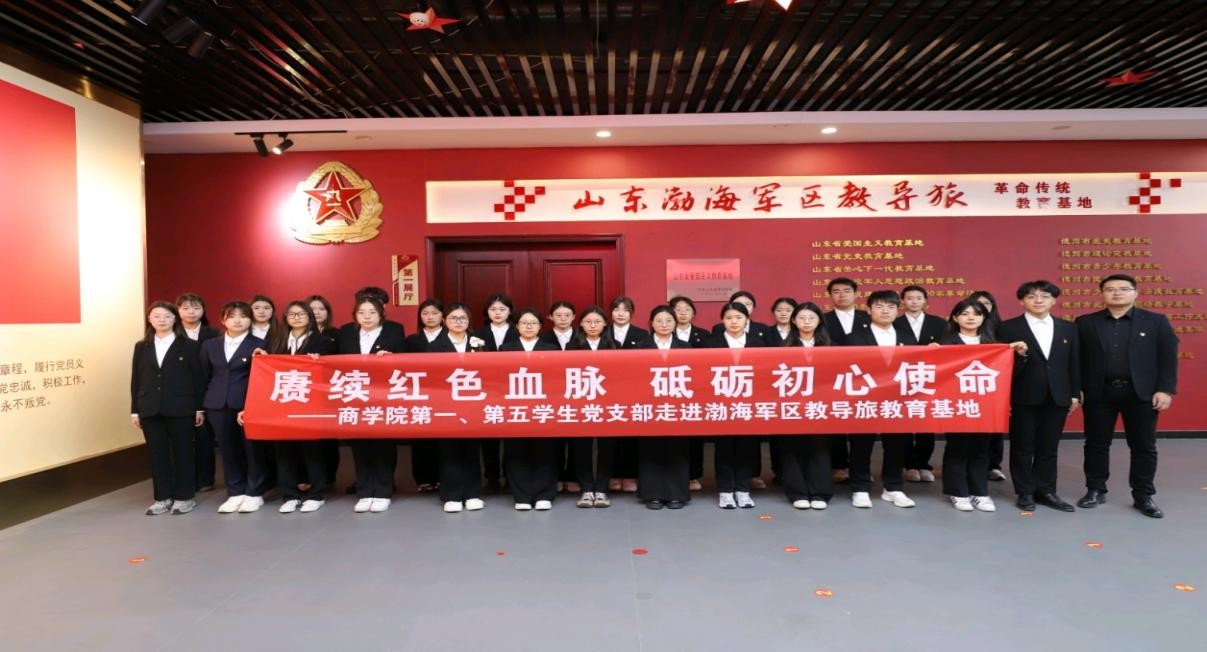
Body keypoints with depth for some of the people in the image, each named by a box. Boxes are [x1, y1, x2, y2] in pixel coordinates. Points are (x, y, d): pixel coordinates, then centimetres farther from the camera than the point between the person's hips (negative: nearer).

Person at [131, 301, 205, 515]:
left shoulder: (190, 346, 0)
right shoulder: (141, 347, 11)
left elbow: (198, 378, -2)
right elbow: (136, 380, 10)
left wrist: (199, 408, -6)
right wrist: (135, 410, 5)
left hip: (180, 409, -3)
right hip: (150, 410, 4)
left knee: (182, 453, 4)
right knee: (157, 455, 7)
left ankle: (184, 497, 13)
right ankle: (162, 498, 16)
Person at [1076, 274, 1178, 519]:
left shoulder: (1157, 321, 4)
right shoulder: (1085, 323, 5)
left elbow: (1168, 359, 1)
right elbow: (1077, 359, 3)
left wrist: (1165, 390, -8)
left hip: (1141, 393, 0)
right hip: (1098, 393, 0)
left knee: (1144, 446, 6)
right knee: (1096, 444, 7)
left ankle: (1143, 496, 18)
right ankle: (1095, 490, 20)